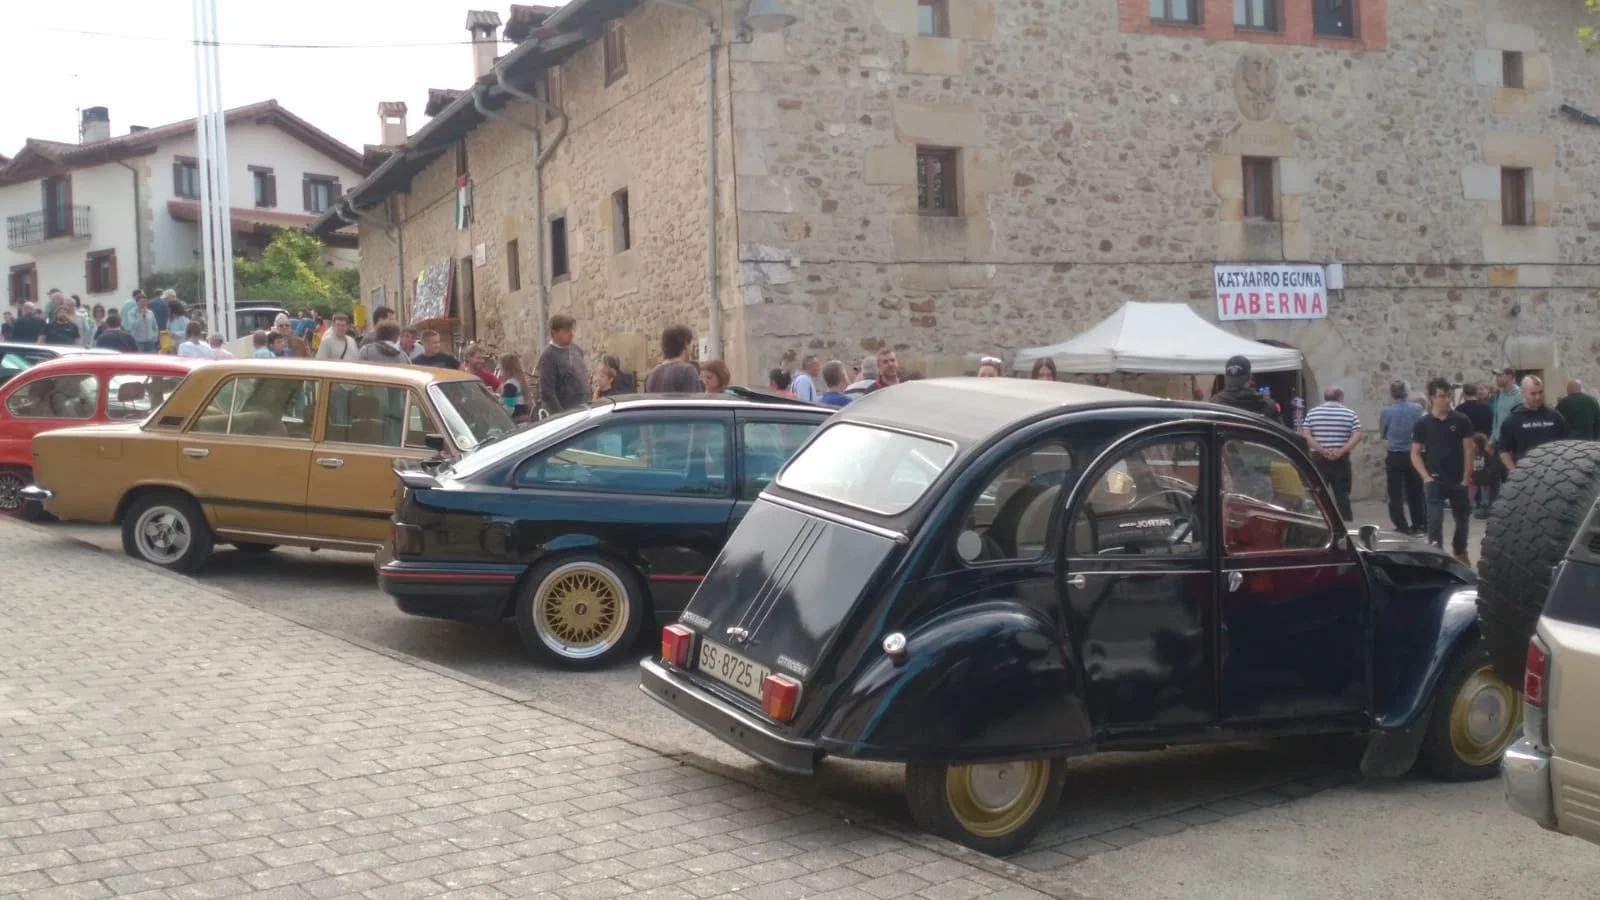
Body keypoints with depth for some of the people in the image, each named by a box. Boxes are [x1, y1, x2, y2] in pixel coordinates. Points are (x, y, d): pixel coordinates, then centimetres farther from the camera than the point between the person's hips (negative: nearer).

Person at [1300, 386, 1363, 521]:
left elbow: (1305, 435, -5)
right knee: (1342, 495, 4)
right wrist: (1341, 451, -15)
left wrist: (1322, 451, -11)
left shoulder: (1312, 413, 6)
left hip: (1318, 460, 1)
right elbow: (1357, 437, -9)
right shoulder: (1350, 413, 3)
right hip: (1341, 460, -1)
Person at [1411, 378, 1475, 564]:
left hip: (1458, 481, 2)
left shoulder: (1462, 421, -2)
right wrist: (1426, 477, -9)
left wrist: (1466, 479, -6)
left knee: (1462, 519, 16)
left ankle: (1460, 552, 36)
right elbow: (1415, 453, 2)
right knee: (1435, 520, -8)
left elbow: (1469, 450, -1)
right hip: (1434, 481, -1)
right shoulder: (1422, 424, -2)